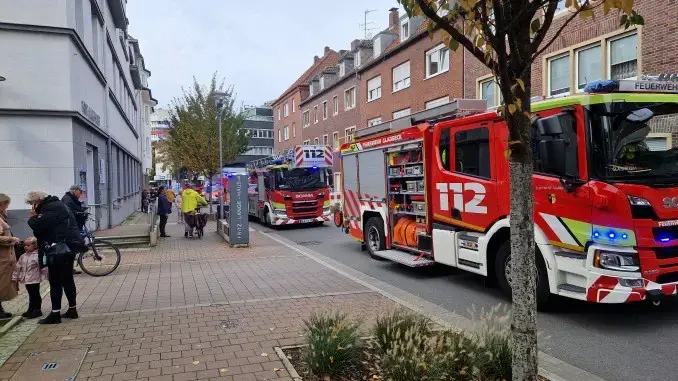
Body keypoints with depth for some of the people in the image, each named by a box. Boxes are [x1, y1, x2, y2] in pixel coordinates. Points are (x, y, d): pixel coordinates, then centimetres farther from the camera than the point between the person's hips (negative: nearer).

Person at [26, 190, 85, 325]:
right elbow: (45, 228, 22)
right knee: (67, 280, 16)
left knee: (55, 282, -4)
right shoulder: (56, 206, 20)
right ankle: (72, 310, 23)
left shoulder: (52, 208, -13)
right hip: (67, 248, 11)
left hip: (60, 250, -11)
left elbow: (38, 226, -21)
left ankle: (55, 314, 0)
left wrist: (33, 217, -5)